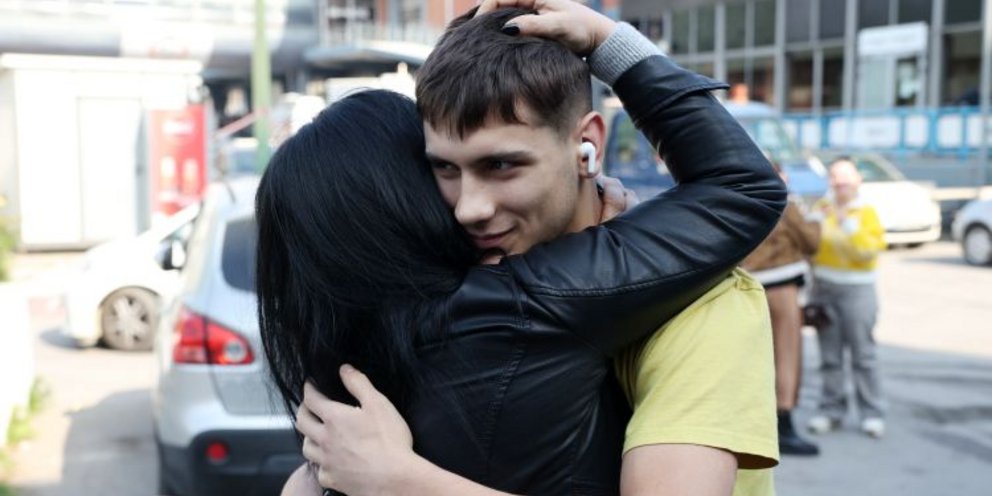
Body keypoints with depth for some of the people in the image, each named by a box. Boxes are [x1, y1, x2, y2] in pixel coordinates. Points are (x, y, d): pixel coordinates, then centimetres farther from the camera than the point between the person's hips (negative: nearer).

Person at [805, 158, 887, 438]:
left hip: (856, 290, -3)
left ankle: (872, 414, 4)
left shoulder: (866, 212, 0)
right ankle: (831, 410, 16)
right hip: (823, 288, 3)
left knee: (863, 354, -2)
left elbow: (871, 249, -13)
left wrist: (849, 226, -20)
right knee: (829, 355, 8)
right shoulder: (822, 208, 11)